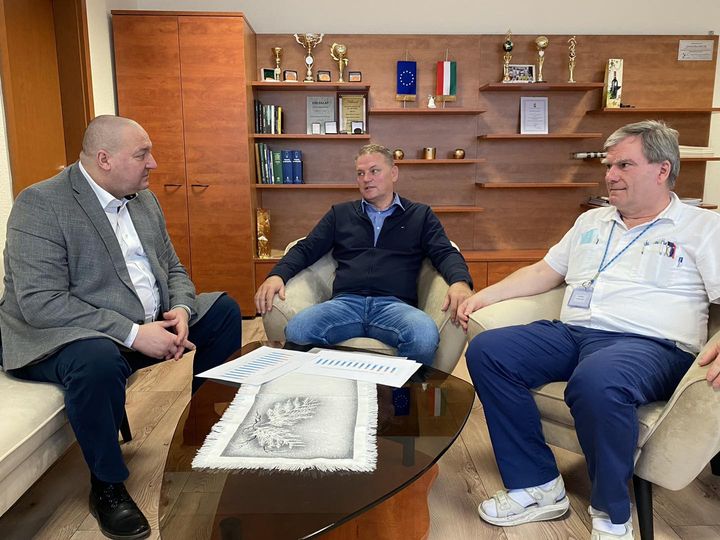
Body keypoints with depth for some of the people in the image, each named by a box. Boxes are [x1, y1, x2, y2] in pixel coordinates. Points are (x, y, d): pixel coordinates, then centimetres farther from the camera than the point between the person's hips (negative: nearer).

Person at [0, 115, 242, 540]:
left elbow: (173, 269, 11)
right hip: (60, 335, -7)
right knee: (99, 359, -39)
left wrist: (181, 309, -12)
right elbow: (40, 303, -25)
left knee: (224, 310, 4)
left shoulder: (144, 199, 6)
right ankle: (107, 486, -12)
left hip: (146, 326, 8)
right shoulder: (40, 204, -17)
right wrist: (133, 333, -28)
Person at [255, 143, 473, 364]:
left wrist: (460, 282, -15)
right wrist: (277, 275, -3)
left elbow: (445, 253, 9)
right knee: (296, 332, -31)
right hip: (345, 302, 1)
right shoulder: (340, 214, 24)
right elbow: (306, 249, 18)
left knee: (425, 338, -36)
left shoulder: (420, 215, 20)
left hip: (395, 304, -1)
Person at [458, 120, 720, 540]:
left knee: (596, 380, -40)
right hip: (570, 333, 6)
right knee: (486, 351, -18)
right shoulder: (591, 221, 24)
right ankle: (539, 488, -9)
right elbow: (544, 272, 24)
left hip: (649, 344, -5)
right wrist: (486, 294, 13)